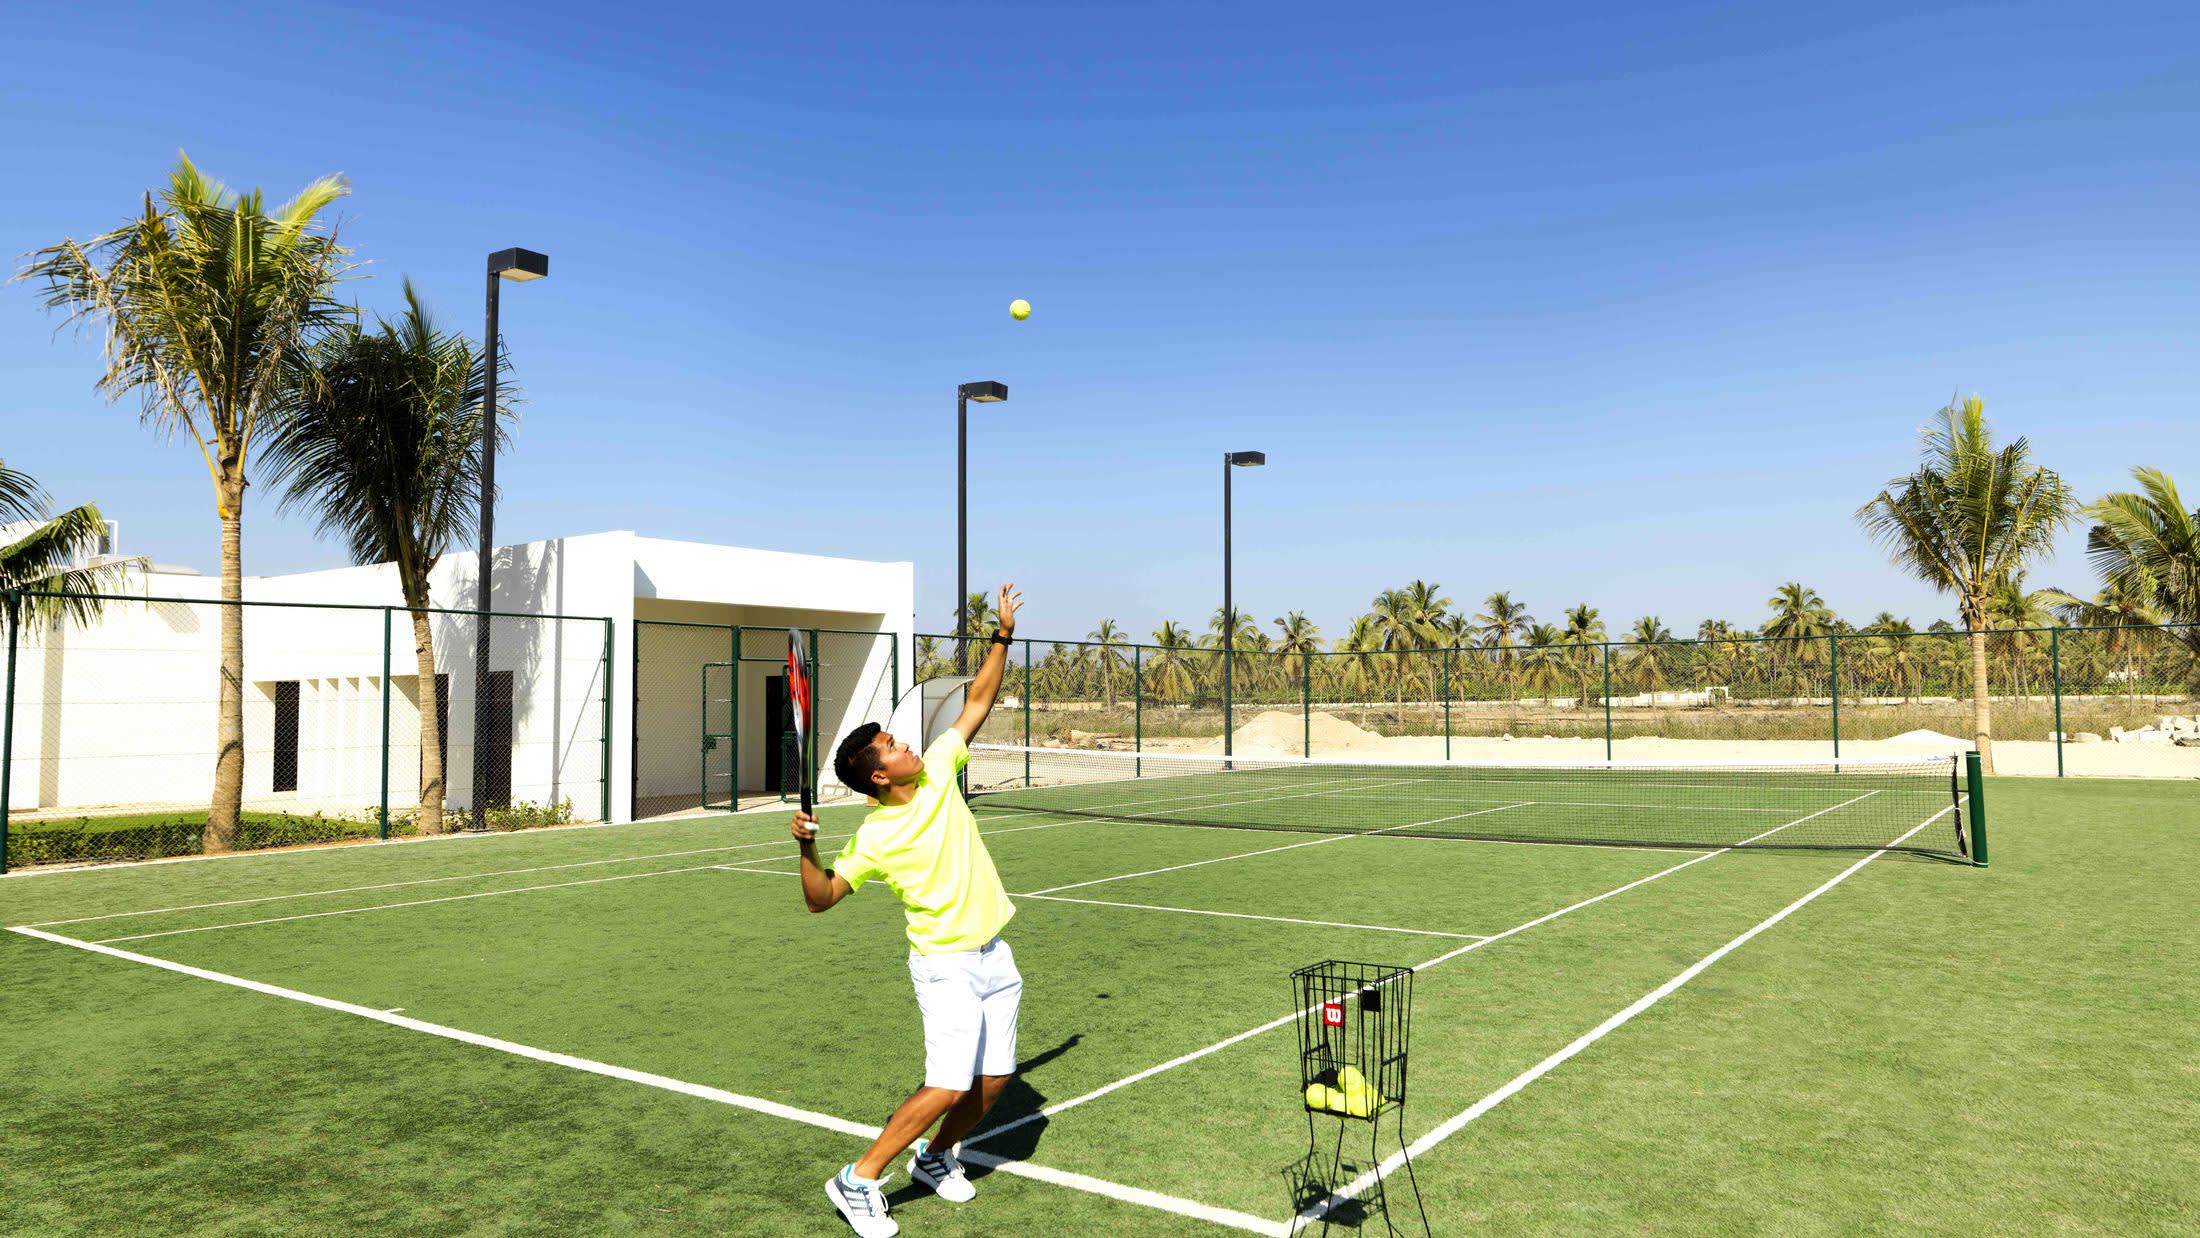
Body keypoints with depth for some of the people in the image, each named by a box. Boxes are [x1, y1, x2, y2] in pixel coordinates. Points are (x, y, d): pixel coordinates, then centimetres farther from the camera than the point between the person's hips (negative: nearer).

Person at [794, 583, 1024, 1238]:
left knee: (992, 1083, 9)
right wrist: (807, 849, -32)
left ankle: (934, 1157, 35)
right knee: (948, 1086, -15)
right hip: (946, 964, -6)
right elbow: (821, 898, -15)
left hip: (996, 956, 6)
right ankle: (858, 1182, 2)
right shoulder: (876, 838, -15)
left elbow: (977, 703, 4)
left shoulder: (938, 771, -1)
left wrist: (1003, 635, 0)